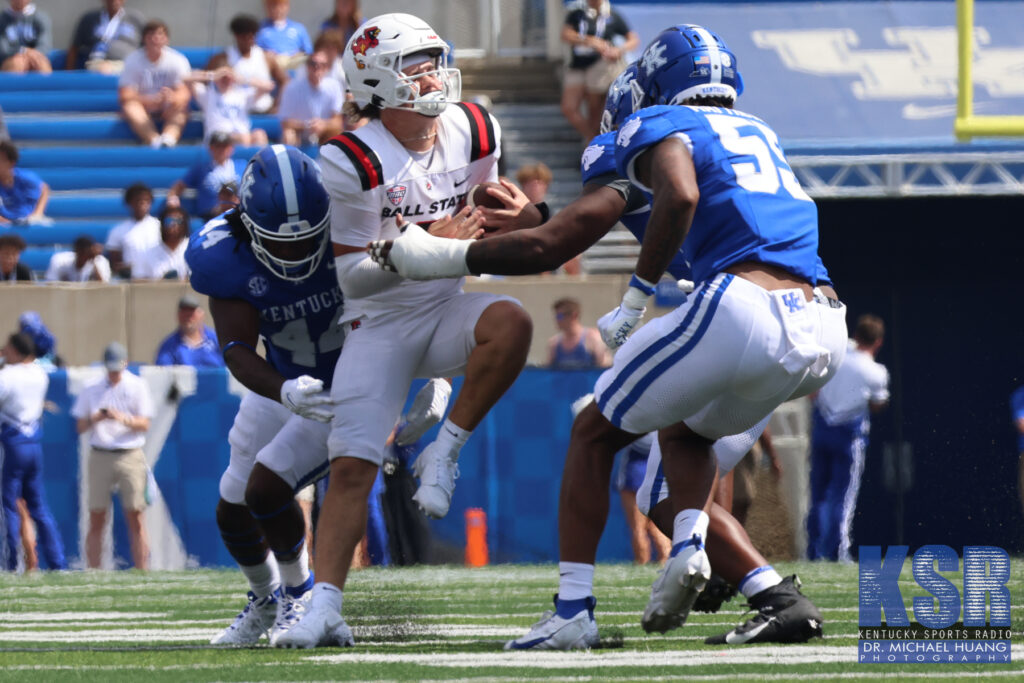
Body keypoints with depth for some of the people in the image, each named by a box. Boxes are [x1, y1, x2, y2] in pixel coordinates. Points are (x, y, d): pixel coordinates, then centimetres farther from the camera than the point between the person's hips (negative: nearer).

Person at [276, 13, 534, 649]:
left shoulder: (473, 134, -3)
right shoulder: (353, 163, -19)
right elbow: (352, 277, -17)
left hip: (446, 312, 3)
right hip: (379, 326, -3)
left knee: (510, 322, -31)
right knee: (352, 467, -13)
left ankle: (444, 452, -16)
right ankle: (325, 606, -11)